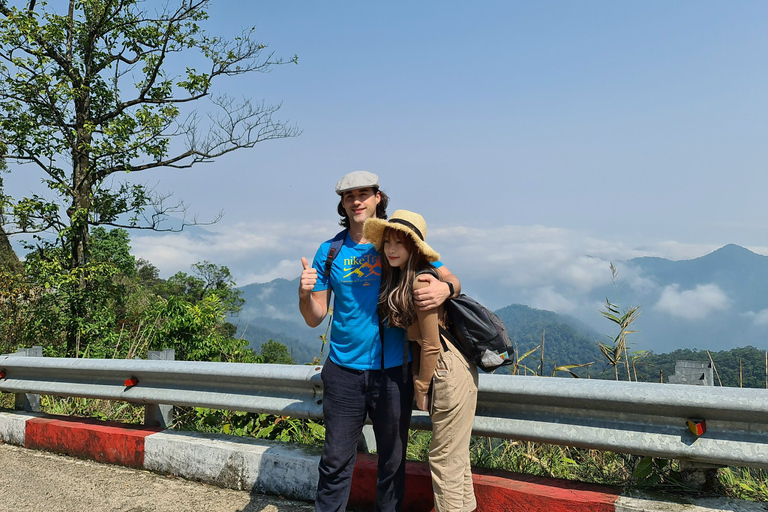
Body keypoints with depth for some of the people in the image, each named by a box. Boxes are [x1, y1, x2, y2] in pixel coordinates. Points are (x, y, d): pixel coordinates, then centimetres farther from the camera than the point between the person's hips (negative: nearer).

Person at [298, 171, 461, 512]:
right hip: (343, 371, 1)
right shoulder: (329, 251, 4)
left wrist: (445, 288, -23)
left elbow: (451, 280, 1)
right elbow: (314, 319, 5)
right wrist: (304, 293, -17)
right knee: (336, 460, 5)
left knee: (392, 460, 10)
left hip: (393, 370, 0)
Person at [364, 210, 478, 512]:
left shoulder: (421, 282, -20)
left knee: (444, 461, 0)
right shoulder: (399, 278, 9)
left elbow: (431, 345, -17)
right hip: (449, 371, 10)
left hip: (450, 373, -10)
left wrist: (421, 387, -6)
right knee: (455, 458, 19)